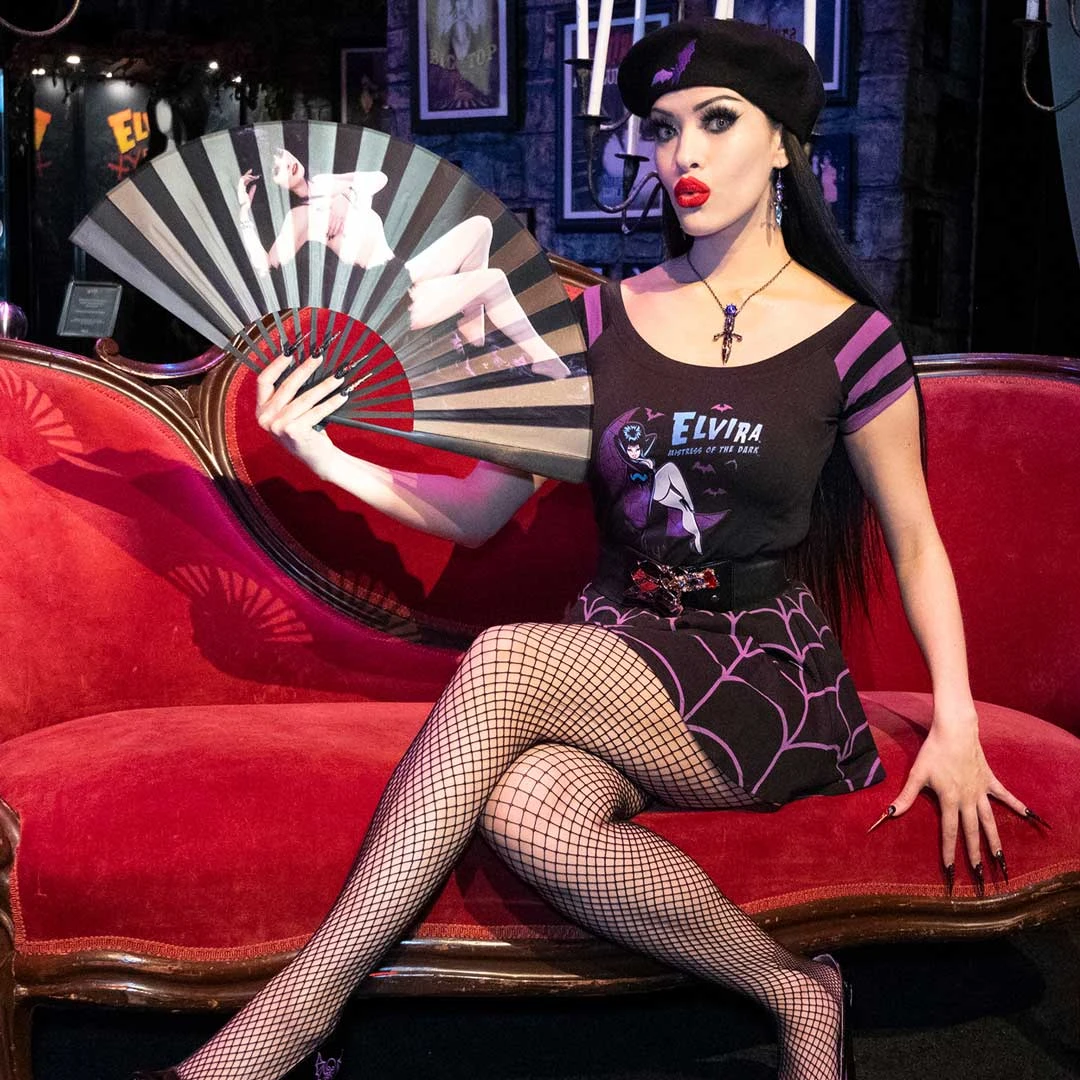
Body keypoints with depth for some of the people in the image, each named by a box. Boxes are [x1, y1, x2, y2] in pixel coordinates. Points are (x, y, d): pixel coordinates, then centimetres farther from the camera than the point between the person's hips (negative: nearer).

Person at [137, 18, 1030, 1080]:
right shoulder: (602, 321, 7)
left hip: (763, 675, -3)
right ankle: (794, 991, -14)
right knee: (528, 814, -34)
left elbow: (914, 537, 8)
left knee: (503, 658, -31)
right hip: (611, 653, 3)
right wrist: (329, 458, -7)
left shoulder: (848, 338, 0)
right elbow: (477, 510, 8)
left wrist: (956, 722, -2)